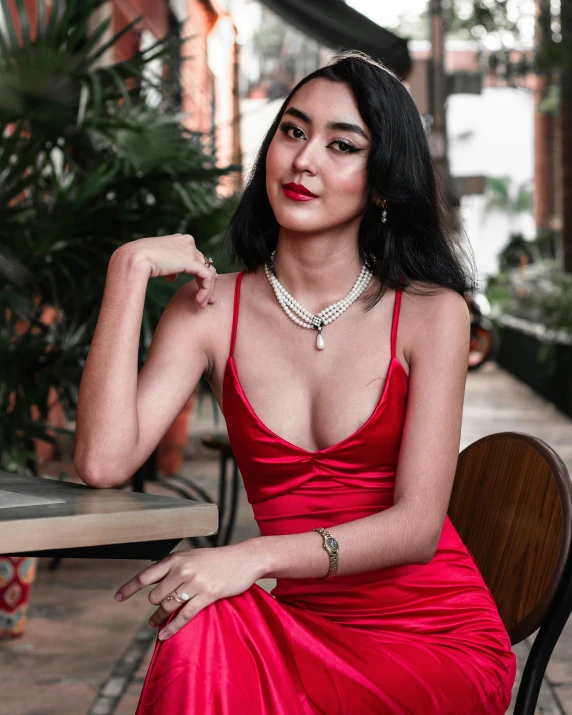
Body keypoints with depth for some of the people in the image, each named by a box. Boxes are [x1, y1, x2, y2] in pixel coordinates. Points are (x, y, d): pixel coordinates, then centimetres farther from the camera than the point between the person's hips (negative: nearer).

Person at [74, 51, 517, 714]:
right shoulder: (211, 307, 1)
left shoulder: (430, 312, -4)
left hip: (435, 639, -2)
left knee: (208, 629, -29)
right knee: (202, 629, -31)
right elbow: (104, 461, -13)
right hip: (305, 628, 3)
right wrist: (129, 269, -12)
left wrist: (256, 558, -26)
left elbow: (418, 524, -11)